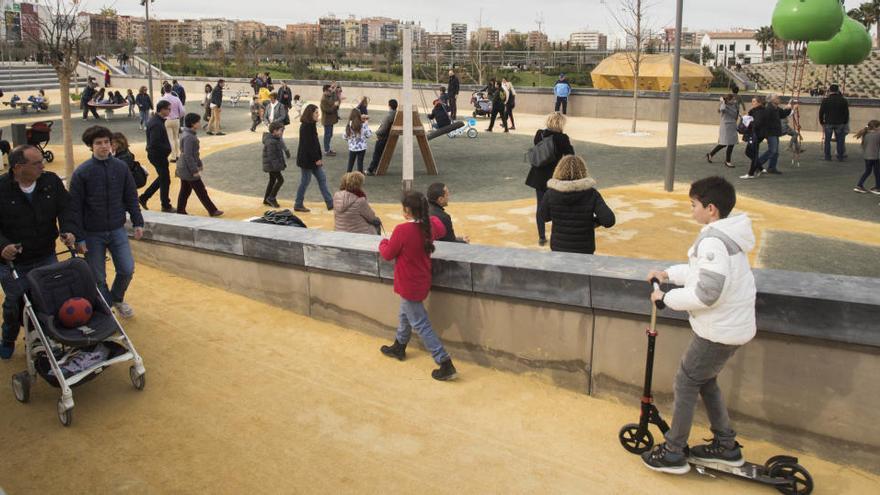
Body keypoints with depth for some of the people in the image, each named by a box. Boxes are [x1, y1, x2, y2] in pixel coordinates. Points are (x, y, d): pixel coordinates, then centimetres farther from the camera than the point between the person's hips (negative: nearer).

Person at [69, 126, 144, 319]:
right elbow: (75, 208, -8)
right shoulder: (81, 172, -10)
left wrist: (137, 223, 2)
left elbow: (131, 198, 7)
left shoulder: (121, 167, -2)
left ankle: (117, 298, 28)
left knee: (127, 269, 0)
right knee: (98, 278, 5)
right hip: (92, 234, -2)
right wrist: (79, 238, -10)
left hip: (117, 230, 2)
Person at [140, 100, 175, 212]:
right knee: (165, 180, 3)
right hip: (158, 155, -10)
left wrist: (167, 147, 7)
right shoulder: (157, 124, -24)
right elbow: (155, 143, -29)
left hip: (156, 155, 10)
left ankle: (143, 198, 26)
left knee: (162, 178, 22)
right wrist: (168, 148, -17)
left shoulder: (156, 120, 9)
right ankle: (166, 206, 17)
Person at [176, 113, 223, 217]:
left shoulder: (191, 135, 10)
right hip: (189, 170, -10)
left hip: (184, 169, 10)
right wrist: (195, 171, -23)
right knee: (201, 191, -1)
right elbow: (188, 156, -24)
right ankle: (212, 211, 7)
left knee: (185, 191, 14)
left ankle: (180, 211, 19)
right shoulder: (188, 137, -22)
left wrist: (199, 164, 25)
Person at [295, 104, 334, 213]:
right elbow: (308, 144, -22)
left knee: (322, 179, 10)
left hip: (313, 158, 10)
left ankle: (330, 203, 15)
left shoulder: (311, 125, 9)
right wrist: (316, 159, -19)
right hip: (306, 159, -10)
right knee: (305, 181, 1)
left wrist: (319, 158, 12)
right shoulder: (305, 127, -19)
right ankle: (298, 205, 14)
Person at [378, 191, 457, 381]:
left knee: (420, 324, 0)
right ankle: (399, 348, 49)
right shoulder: (430, 225, -7)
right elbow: (440, 230, 20)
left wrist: (383, 243, 7)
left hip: (410, 285, -8)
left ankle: (446, 365, -2)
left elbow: (388, 254, -12)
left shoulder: (402, 230, -27)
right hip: (421, 281, 8)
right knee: (405, 315, 28)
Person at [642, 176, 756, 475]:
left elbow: (706, 293, -29)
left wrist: (667, 297, -17)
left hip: (719, 331, -10)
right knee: (706, 382, 22)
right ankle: (726, 446, 31)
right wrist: (669, 274, 17)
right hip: (734, 325, 10)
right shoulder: (727, 235, 7)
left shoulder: (713, 242, -25)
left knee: (686, 384, 3)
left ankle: (673, 453, 13)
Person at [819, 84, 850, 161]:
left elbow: (821, 113, -2)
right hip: (840, 124, 1)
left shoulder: (825, 100, -4)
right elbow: (846, 113, 3)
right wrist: (845, 123, 13)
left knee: (827, 140, 7)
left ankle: (827, 157, 7)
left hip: (828, 123, -1)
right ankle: (840, 157, 8)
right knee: (840, 140, 6)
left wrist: (822, 123, 9)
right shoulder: (843, 100, -1)